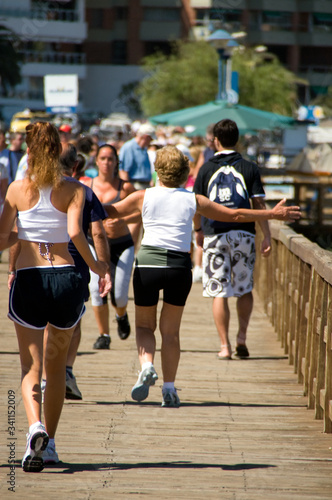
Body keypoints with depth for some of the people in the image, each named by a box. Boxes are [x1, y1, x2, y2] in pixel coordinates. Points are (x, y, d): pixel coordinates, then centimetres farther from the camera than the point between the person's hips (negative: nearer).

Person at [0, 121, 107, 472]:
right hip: (65, 278, 1)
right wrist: (95, 266, 0)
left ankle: (36, 427, -26)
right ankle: (50, 440, 22)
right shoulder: (73, 190, 0)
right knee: (56, 365, 18)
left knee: (31, 367, 1)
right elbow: (75, 233, -14)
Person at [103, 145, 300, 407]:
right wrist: (274, 214, 22)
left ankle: (146, 365, -13)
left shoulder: (144, 196, 4)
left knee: (144, 325, 15)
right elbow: (235, 215, 12)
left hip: (148, 264, -1)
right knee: (170, 330, 12)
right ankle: (169, 388, 7)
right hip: (179, 267, 1)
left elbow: (110, 211, 14)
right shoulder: (193, 200, 7)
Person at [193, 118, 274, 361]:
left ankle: (225, 346, 0)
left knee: (219, 292, 2)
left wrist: (199, 231, 20)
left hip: (215, 235, -1)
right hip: (243, 233, 1)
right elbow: (259, 205, -1)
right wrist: (267, 237, 1)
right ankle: (242, 338, 12)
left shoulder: (206, 169, 2)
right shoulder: (249, 168, 2)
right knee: (244, 289, 16)